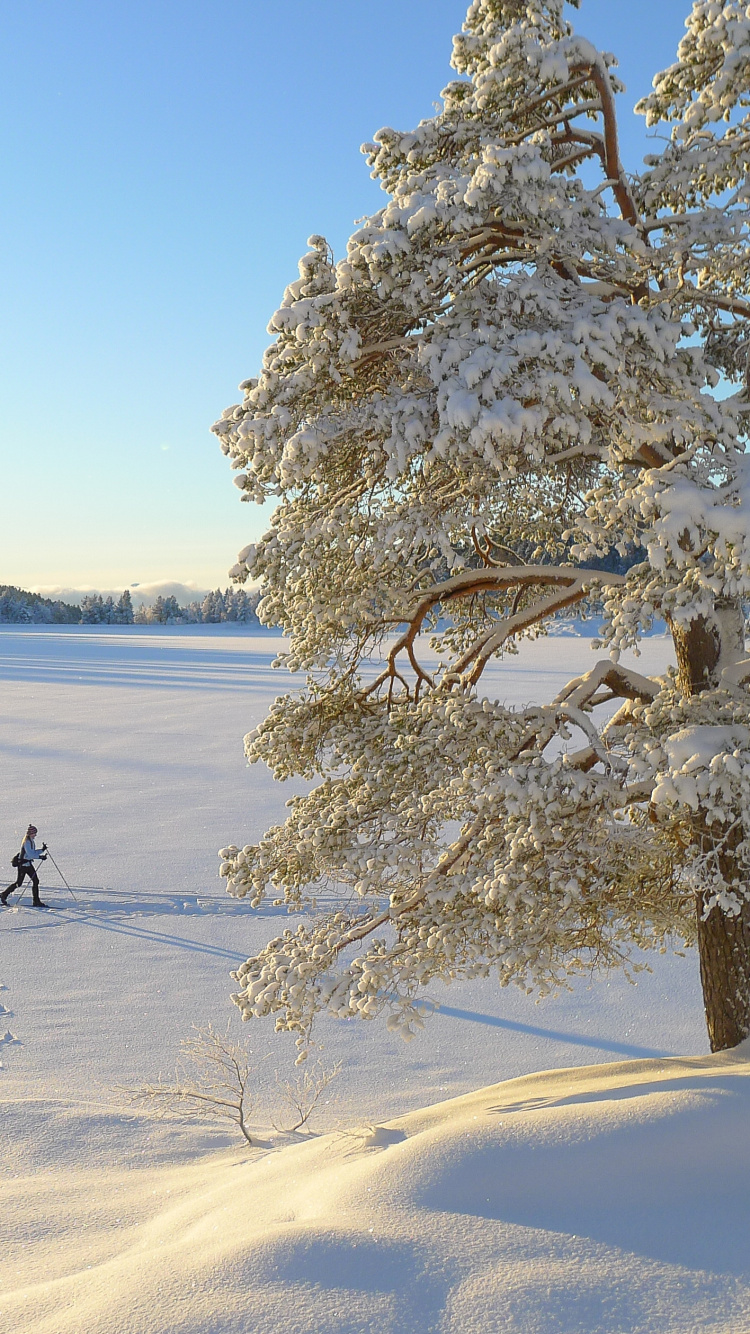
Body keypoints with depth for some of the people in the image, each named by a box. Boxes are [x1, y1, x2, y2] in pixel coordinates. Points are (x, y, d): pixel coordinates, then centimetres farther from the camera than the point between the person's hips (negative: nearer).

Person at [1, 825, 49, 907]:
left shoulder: (31, 841, 11)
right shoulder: (27, 842, -17)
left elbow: (33, 853, 14)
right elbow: (30, 854, -25)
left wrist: (42, 850, 3)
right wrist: (40, 857, -26)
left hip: (28, 864, 9)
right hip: (23, 864, -9)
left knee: (36, 881, 1)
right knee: (18, 883, -2)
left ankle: (36, 901, 2)